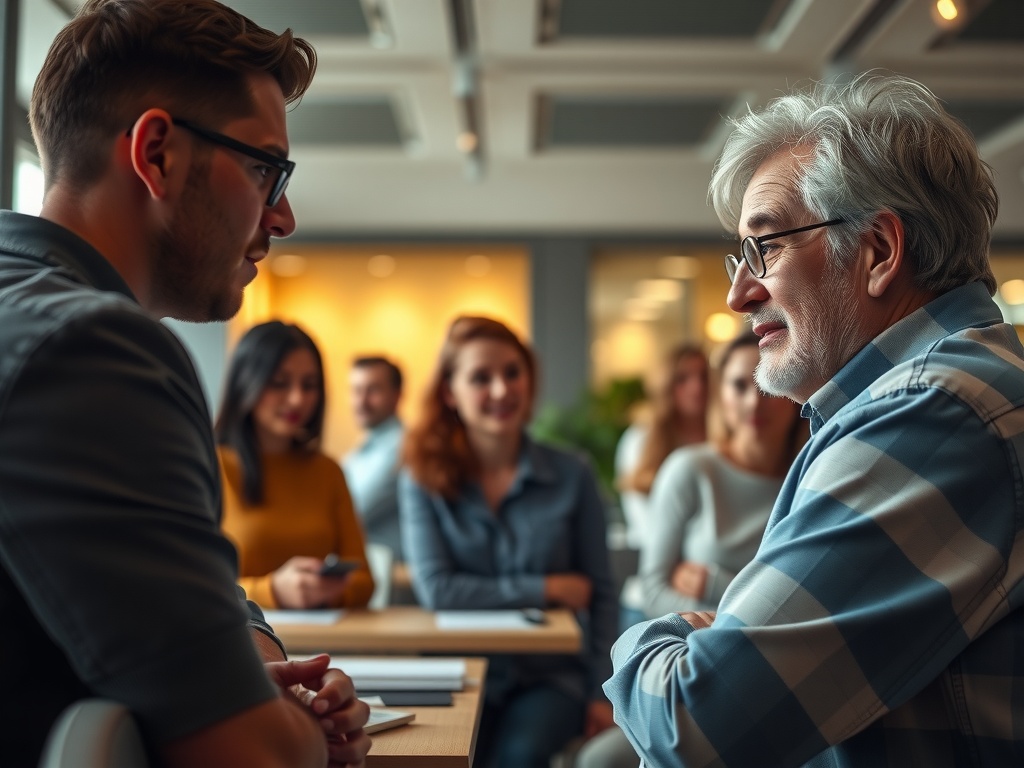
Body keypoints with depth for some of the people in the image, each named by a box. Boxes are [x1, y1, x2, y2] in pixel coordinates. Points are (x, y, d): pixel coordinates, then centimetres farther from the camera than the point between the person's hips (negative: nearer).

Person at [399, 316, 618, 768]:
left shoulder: (572, 476, 1)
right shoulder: (423, 479, -2)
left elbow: (599, 595, 5)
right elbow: (435, 589, -11)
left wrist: (600, 693, -4)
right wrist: (545, 589, -10)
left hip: (550, 673, 1)